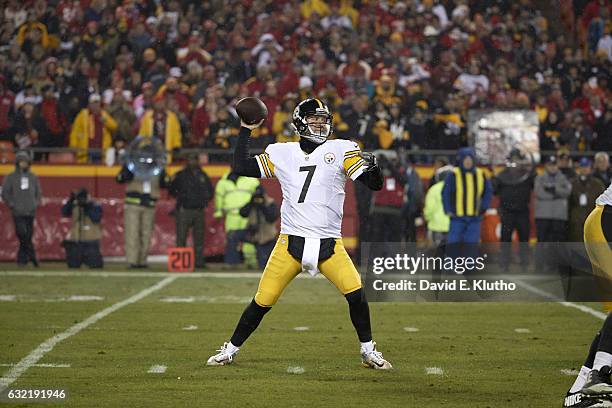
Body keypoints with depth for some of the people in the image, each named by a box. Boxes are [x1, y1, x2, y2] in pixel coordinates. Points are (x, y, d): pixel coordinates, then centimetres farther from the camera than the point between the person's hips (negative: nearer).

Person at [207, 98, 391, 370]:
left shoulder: (340, 150, 4)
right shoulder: (281, 153, 9)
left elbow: (374, 184, -1)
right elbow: (240, 168, 9)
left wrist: (372, 167, -23)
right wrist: (246, 130, 8)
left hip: (329, 243, -1)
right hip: (290, 242, 1)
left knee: (354, 291, -17)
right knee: (263, 300, -3)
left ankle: (368, 351, 2)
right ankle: (231, 349, 16)